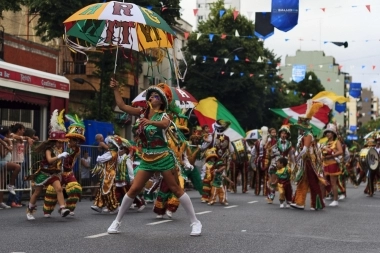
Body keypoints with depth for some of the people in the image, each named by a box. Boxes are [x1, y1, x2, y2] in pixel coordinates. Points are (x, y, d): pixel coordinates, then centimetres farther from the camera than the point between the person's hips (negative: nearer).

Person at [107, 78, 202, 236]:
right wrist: (115, 89, -7)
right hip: (147, 159, 5)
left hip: (163, 158, -4)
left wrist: (150, 122, -54)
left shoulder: (163, 116, -10)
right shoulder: (143, 113, 5)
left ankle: (195, 222, 7)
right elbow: (122, 106, 1)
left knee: (175, 189, -1)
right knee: (134, 190, 2)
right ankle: (117, 221, 14)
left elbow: (165, 124, -36)